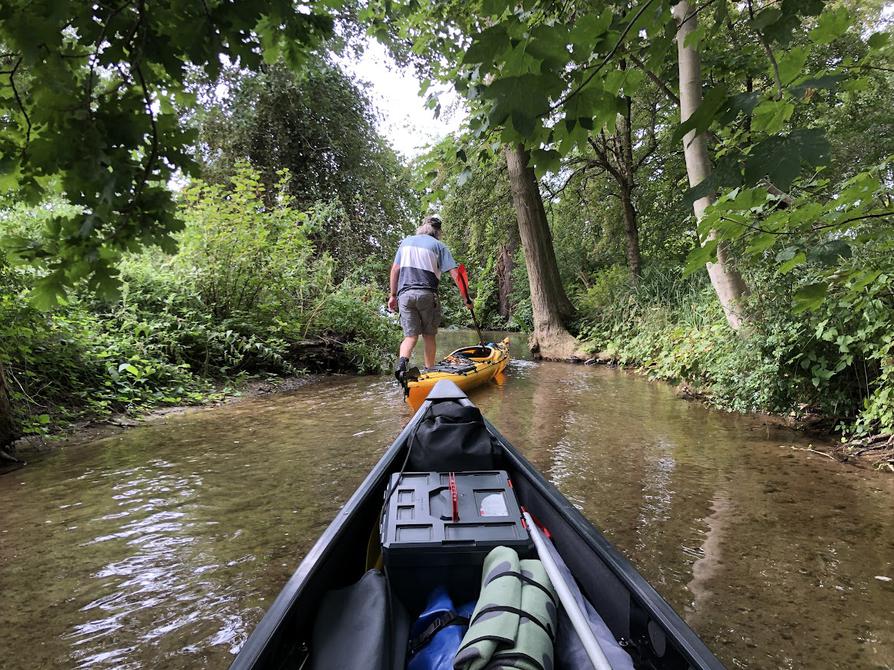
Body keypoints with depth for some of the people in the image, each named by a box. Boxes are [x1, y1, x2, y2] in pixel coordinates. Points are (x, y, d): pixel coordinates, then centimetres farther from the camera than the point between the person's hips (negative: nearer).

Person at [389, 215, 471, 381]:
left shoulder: (406, 241, 17)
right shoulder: (438, 245, 6)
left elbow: (395, 269, 12)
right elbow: (455, 273, -1)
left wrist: (393, 295, 15)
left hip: (405, 294, 3)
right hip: (427, 294, -2)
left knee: (410, 335, 3)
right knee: (429, 335, 10)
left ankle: (402, 362, -23)